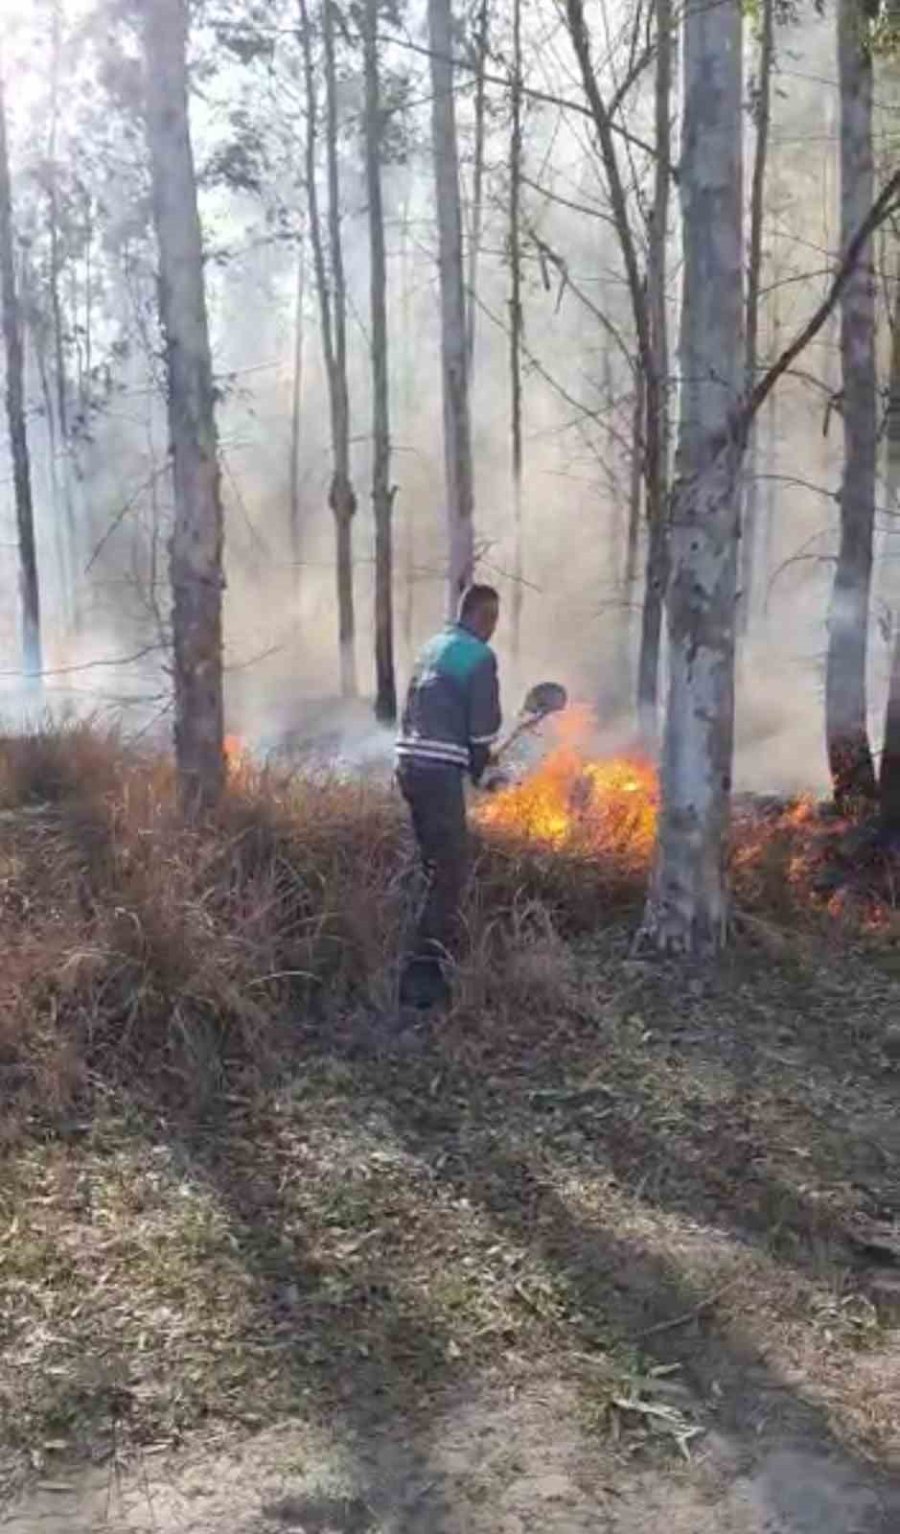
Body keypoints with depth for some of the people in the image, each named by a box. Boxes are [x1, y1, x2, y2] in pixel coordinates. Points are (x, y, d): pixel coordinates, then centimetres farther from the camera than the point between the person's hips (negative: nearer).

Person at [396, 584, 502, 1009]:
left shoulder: (434, 646, 17)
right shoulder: (479, 656, -7)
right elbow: (483, 726, -9)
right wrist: (481, 767, 11)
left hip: (410, 762, 9)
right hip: (439, 770, -9)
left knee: (439, 860, 22)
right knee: (451, 867, -5)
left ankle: (444, 941, 37)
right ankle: (422, 970, -9)